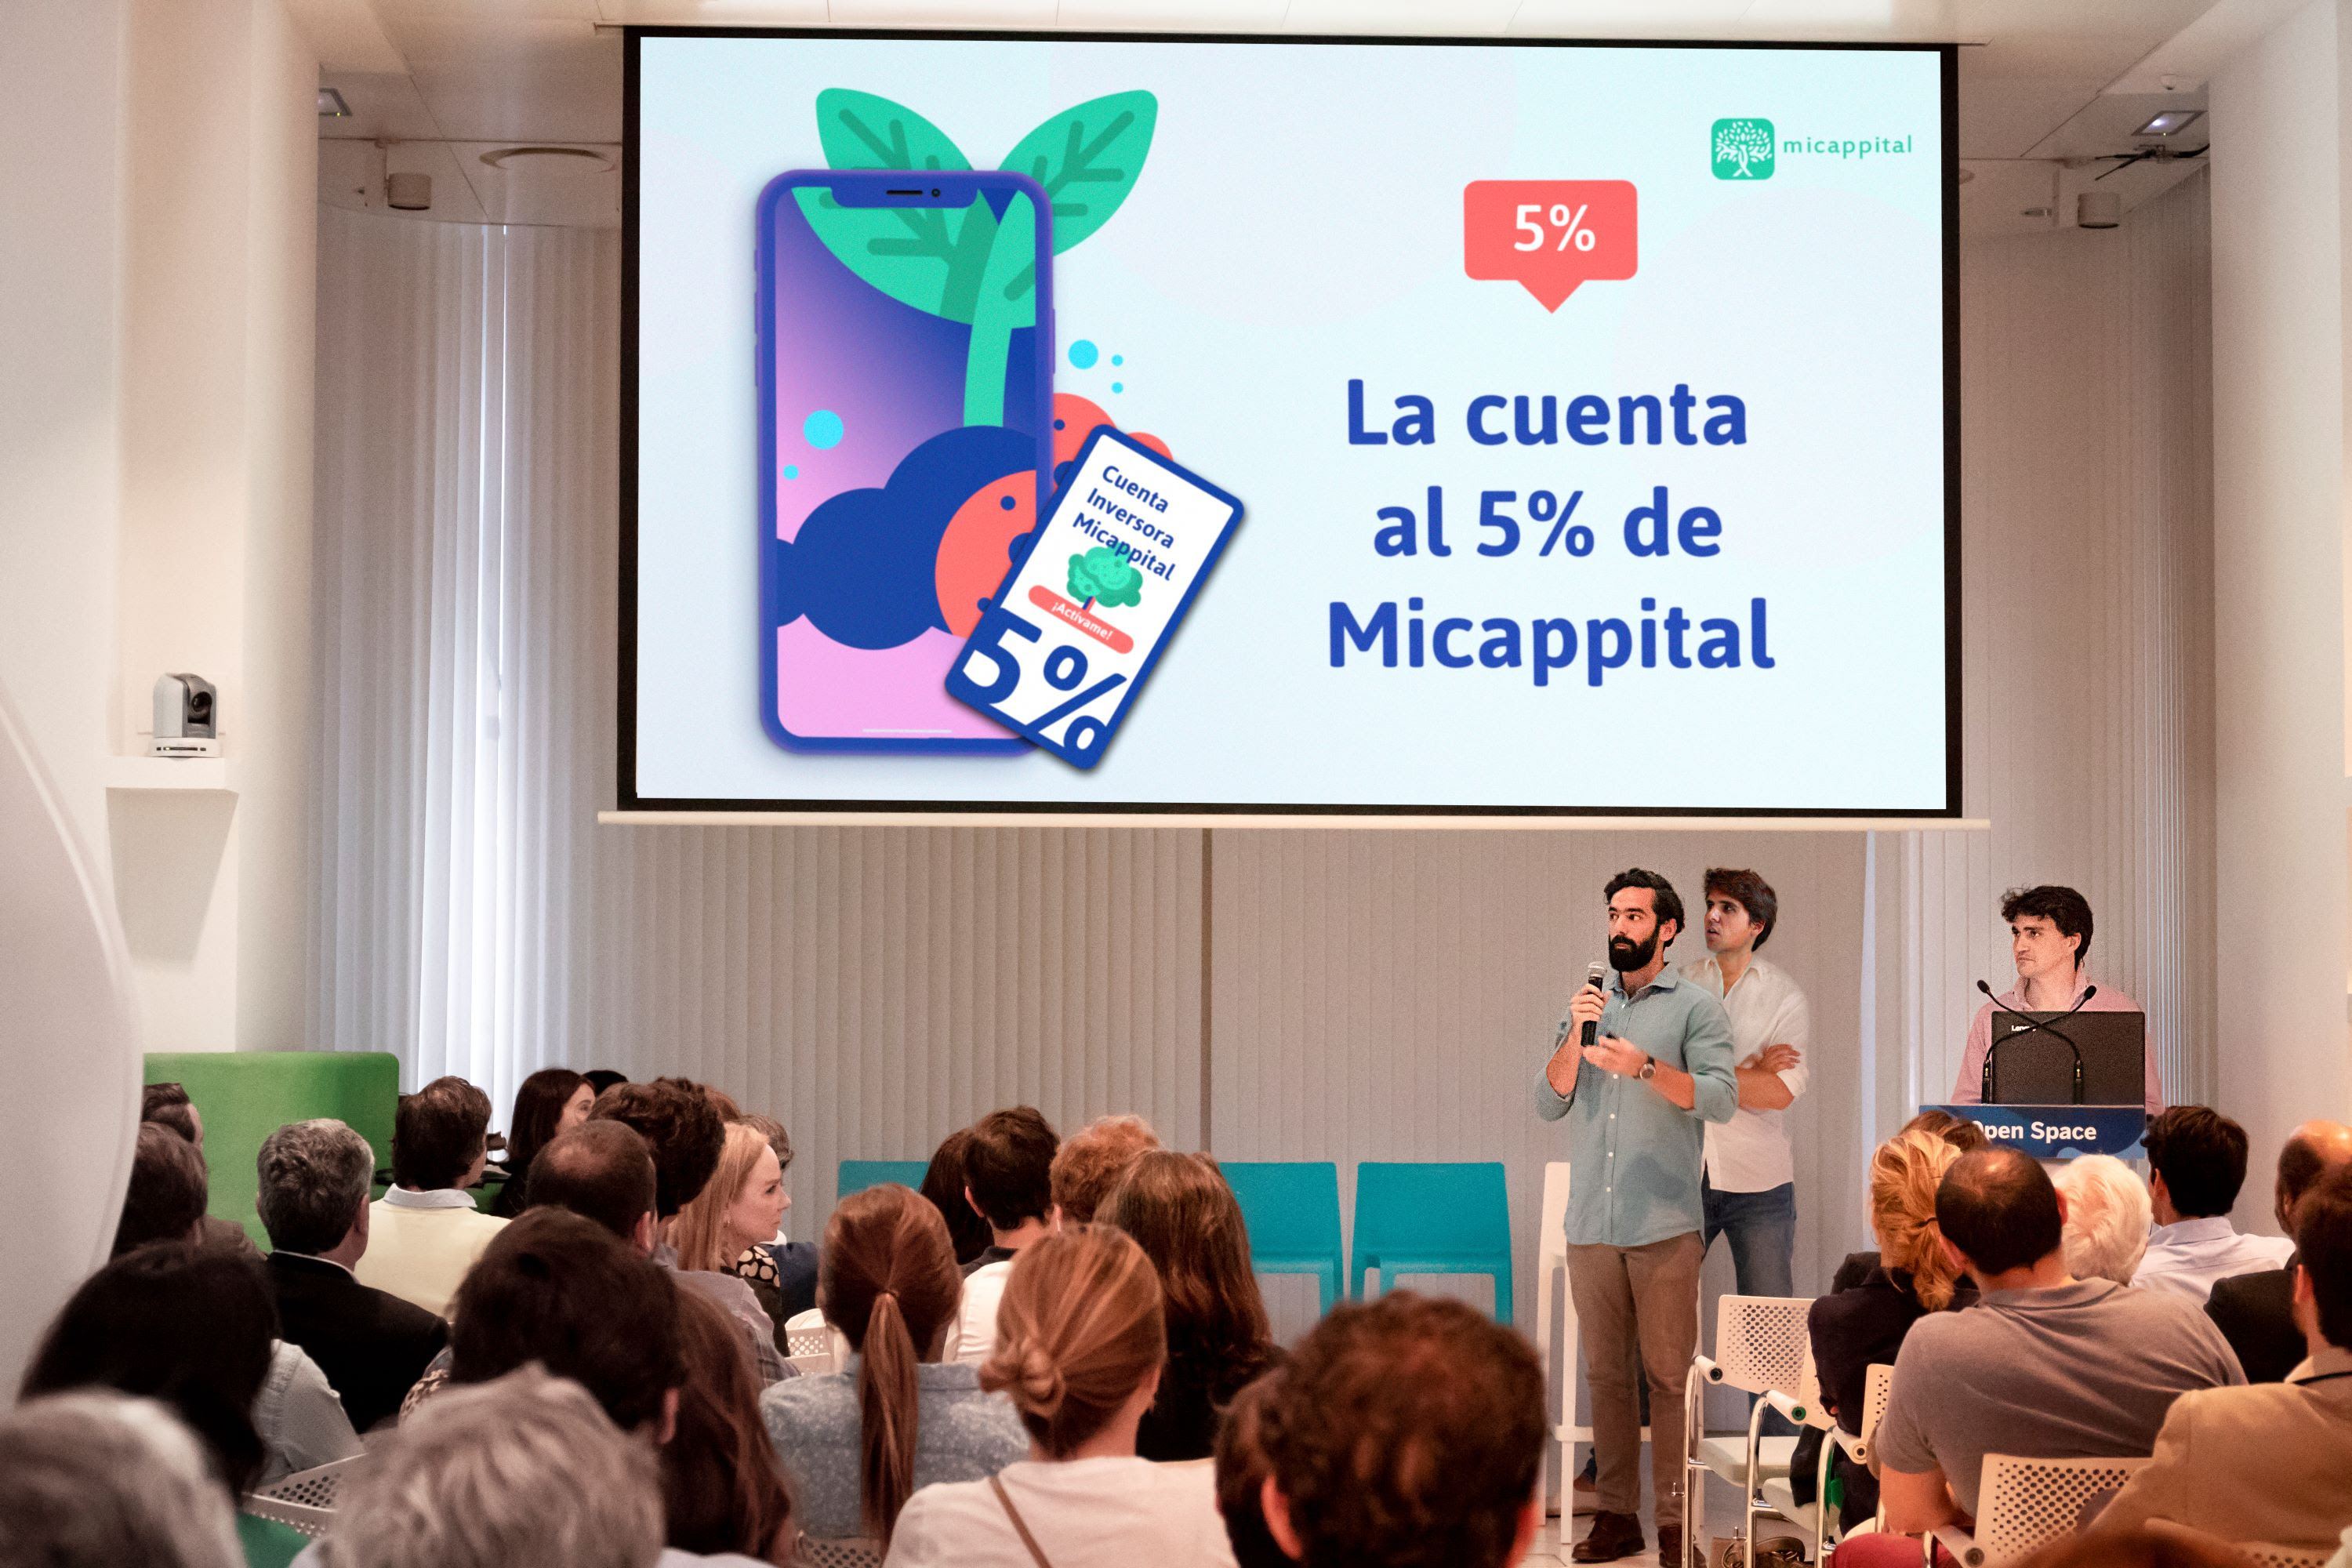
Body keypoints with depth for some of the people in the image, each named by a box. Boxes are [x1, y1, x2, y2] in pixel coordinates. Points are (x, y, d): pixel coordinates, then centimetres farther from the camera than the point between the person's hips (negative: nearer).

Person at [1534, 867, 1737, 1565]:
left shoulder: (1696, 1007, 4)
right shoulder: (1589, 1005, 17)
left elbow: (1722, 1098, -9)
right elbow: (1548, 1104, 9)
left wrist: (1645, 1067, -22)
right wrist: (1575, 1037, -6)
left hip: (1664, 1224, -4)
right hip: (1591, 1223, 4)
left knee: (1668, 1375, -5)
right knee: (1606, 1372, 7)